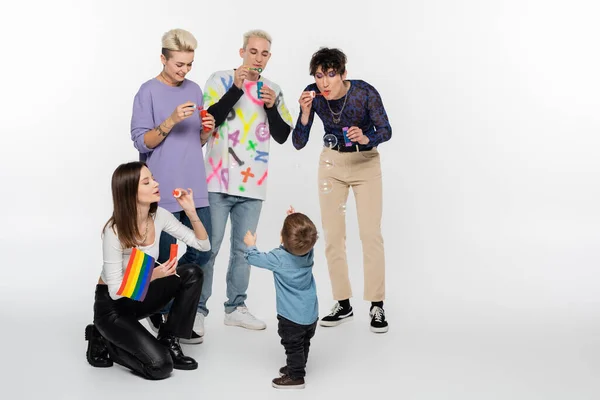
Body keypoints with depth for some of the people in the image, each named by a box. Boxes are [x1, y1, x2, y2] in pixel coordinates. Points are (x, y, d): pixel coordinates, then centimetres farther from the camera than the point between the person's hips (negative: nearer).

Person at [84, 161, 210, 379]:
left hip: (139, 296, 7)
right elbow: (116, 290, -25)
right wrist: (152, 275, -38)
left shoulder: (159, 216, -9)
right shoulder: (115, 230, -27)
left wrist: (191, 212, -20)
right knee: (159, 365, -21)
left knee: (192, 273, -17)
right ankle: (104, 342, 5)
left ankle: (168, 341, -2)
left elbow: (204, 245, -6)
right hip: (112, 305, -6)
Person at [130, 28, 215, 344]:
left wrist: (207, 130, -4)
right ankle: (161, 315, 18)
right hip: (162, 191, -5)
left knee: (201, 253, 3)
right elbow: (142, 142, -9)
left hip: (194, 188, 6)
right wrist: (171, 121, -22)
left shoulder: (194, 90, 13)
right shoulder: (148, 92, -4)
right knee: (165, 261, -1)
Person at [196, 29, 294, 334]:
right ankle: (198, 309, 7)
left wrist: (271, 107, -10)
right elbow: (208, 121, -11)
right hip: (218, 181, -4)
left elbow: (282, 136, 7)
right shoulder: (220, 80, 0)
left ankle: (235, 307, 21)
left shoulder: (273, 90, 11)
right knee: (208, 248, -3)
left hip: (252, 184, 4)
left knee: (244, 249, 10)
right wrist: (236, 89, -17)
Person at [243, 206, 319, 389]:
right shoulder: (309, 251, -10)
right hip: (311, 314, 7)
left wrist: (250, 245, 8)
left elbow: (254, 258, -11)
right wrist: (296, 220, 11)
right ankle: (297, 367, 41)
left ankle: (296, 377, 18)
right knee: (303, 343, 23)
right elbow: (306, 237, 14)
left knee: (293, 345, 8)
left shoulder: (278, 258, -24)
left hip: (292, 316, -7)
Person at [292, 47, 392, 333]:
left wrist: (365, 138, -33)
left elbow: (386, 131, -12)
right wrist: (305, 113, -31)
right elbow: (298, 143, -14)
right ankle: (343, 305, 13)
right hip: (331, 162, 3)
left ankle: (377, 306, 0)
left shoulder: (365, 92, -23)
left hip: (366, 162, -3)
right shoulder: (313, 95, -17)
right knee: (333, 235, 2)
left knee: (371, 233, -9)